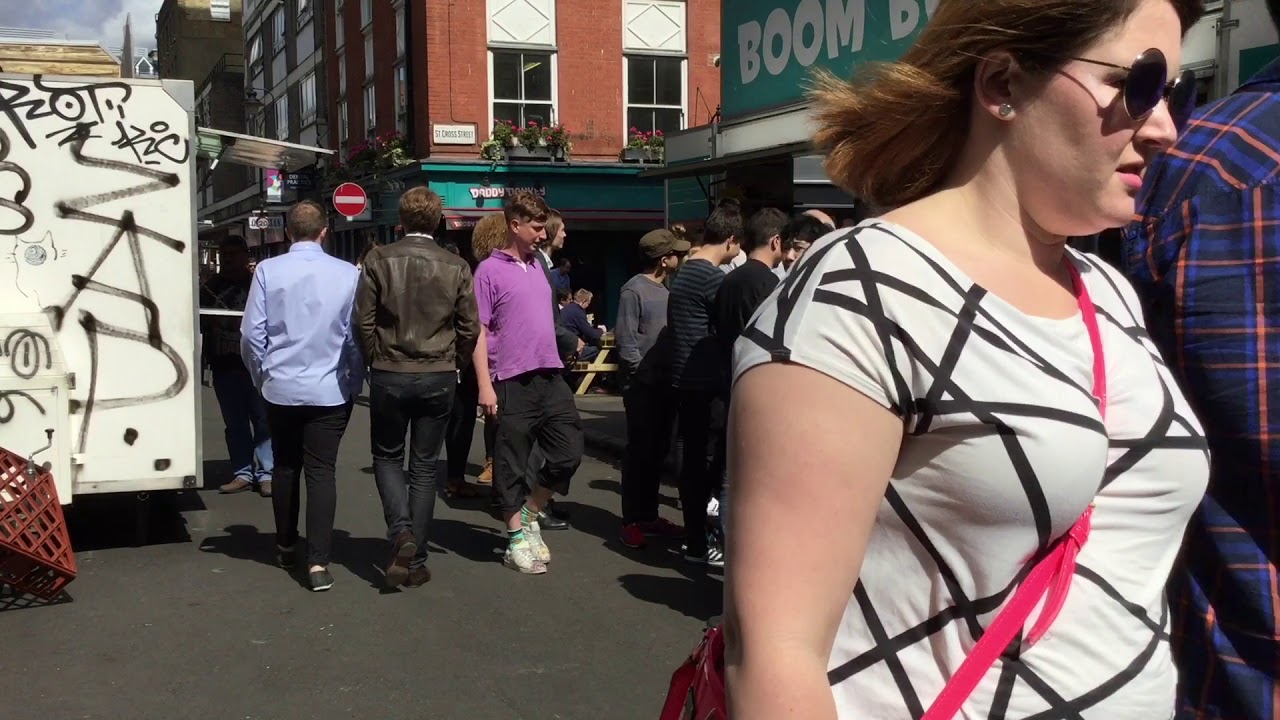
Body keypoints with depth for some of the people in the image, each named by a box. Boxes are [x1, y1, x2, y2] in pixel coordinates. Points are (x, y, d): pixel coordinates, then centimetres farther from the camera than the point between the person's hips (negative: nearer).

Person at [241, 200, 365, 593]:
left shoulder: (268, 270, -6)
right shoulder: (347, 274, -7)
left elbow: (252, 332, -4)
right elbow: (356, 335, -1)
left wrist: (261, 375, 12)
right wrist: (355, 381, 13)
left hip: (280, 388, 1)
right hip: (329, 390, -1)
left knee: (285, 468, 17)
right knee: (322, 471, 1)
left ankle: (287, 546, 32)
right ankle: (318, 562, -6)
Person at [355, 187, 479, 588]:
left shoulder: (379, 261, -6)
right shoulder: (456, 267, -2)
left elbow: (364, 321, -4)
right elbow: (469, 327, 1)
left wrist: (376, 362, 11)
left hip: (389, 375, -1)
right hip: (439, 378, 1)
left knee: (387, 457, 17)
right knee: (424, 467, 10)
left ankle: (401, 532, -7)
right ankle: (416, 561, 12)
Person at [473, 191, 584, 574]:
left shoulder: (536, 266, 15)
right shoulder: (490, 270, -6)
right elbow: (478, 331, -9)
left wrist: (554, 365, 17)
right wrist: (485, 385, -15)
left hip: (551, 375, 7)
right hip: (513, 381, -7)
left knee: (569, 451, 7)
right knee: (512, 462, 4)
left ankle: (529, 515, 25)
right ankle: (517, 539, 16)